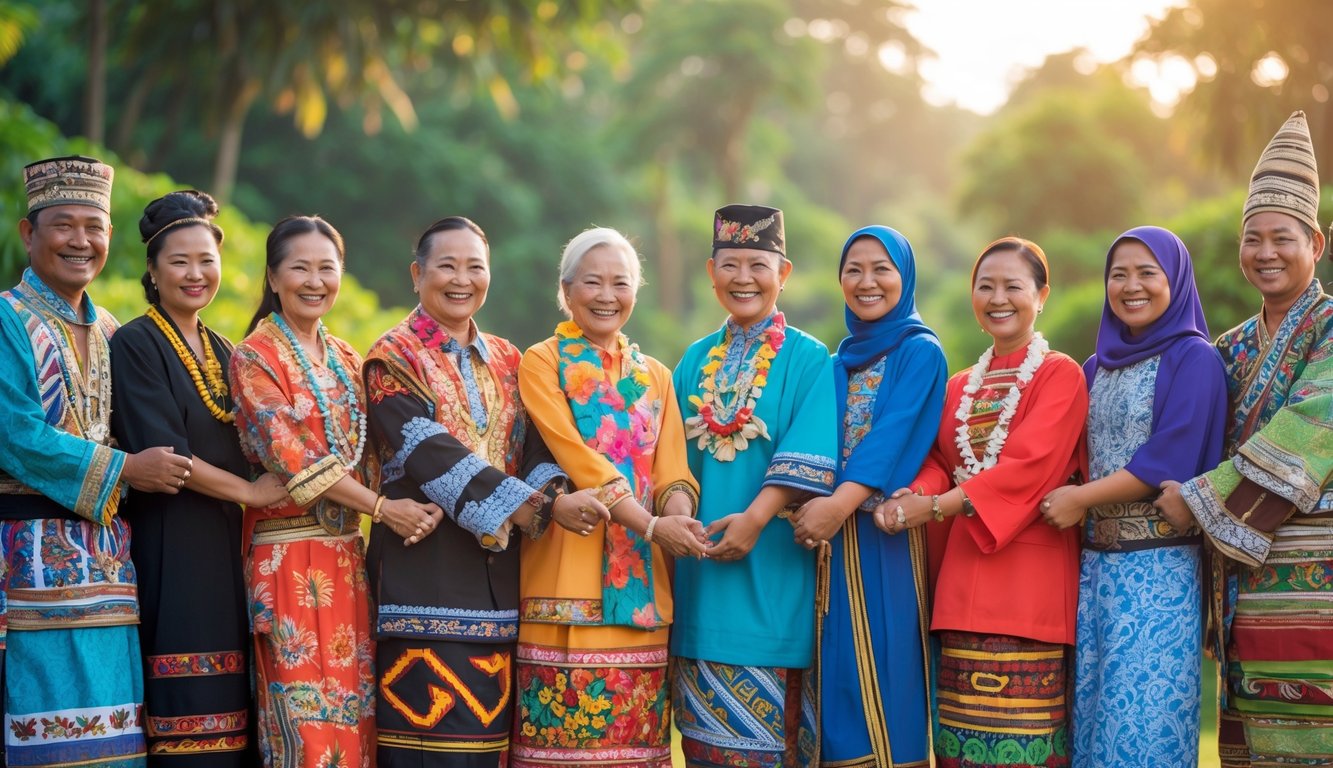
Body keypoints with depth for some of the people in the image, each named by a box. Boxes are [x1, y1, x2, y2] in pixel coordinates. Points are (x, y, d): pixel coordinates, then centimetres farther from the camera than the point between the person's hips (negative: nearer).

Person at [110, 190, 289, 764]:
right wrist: (250, 492, -8)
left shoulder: (223, 352, 17)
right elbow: (160, 455, -14)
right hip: (167, 542, -7)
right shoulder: (134, 345, -5)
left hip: (224, 545, 7)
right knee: (185, 722, -10)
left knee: (230, 712, 4)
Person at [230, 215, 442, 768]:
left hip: (348, 554, 6)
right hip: (290, 557, -6)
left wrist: (425, 502, -7)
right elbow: (290, 456, -13)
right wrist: (382, 508, -16)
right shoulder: (254, 358, -4)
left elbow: (364, 454, 12)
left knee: (354, 712, 5)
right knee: (306, 720, -6)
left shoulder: (346, 360, 15)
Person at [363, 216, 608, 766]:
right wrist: (540, 504, -21)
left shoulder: (506, 360, 17)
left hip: (497, 575, 5)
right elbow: (432, 454, -14)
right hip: (426, 571, -5)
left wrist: (551, 492, -18)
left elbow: (533, 446, 6)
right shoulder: (394, 359, -1)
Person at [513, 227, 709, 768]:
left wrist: (678, 514, -17)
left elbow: (672, 467, 6)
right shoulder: (541, 363, 2)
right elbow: (577, 457, -10)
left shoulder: (655, 376, 17)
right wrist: (652, 525, -19)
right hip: (569, 570, -4)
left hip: (642, 579, 5)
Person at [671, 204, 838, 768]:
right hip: (699, 564, 5)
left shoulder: (807, 359, -2)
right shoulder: (696, 360, 14)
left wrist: (757, 516, -24)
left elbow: (806, 461, -13)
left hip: (770, 570, -5)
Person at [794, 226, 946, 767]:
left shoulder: (920, 353, -2)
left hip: (886, 533, -6)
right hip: (831, 533, 6)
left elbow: (894, 436, -16)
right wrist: (814, 503, -6)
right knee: (838, 669, 5)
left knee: (883, 666, -7)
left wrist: (842, 502, -29)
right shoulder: (839, 361, 18)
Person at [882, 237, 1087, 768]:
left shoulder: (1061, 376, 0)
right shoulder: (959, 387, 20)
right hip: (961, 577, 5)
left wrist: (934, 507, -18)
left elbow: (1029, 466, -12)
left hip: (1026, 573, -5)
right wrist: (912, 497, -13)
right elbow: (938, 463, 11)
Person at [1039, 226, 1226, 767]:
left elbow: (1170, 461, -14)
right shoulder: (1098, 367, 15)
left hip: (1159, 565, -6)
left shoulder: (1193, 359, -6)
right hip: (1095, 560, 6)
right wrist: (1063, 502, -1)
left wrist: (1082, 499, -12)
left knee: (1145, 709, -5)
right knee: (1094, 702, 7)